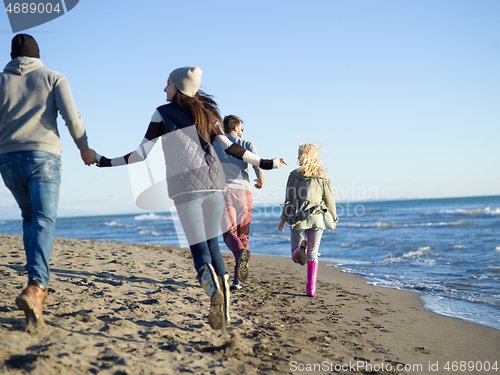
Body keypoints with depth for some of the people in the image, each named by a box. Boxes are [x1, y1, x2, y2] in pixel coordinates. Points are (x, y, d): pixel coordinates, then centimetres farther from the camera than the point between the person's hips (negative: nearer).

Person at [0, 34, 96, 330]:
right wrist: (84, 147, 8)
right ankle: (34, 288, -35)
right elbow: (71, 116, -5)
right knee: (44, 223, -12)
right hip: (43, 157, -3)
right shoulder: (54, 78, 8)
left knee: (30, 218, 22)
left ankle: (39, 285, 23)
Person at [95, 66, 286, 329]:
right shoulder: (204, 112, 16)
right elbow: (228, 147, 10)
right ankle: (224, 311, 7)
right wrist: (264, 163, 18)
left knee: (199, 250, -2)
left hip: (186, 185, -4)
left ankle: (214, 292, -31)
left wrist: (107, 162, 11)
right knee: (212, 245, 14)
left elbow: (142, 152, 1)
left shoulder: (162, 113, 4)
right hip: (214, 180, 4)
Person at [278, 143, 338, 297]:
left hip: (298, 218, -1)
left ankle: (300, 249, -29)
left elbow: (289, 200, 3)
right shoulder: (322, 178, 3)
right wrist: (333, 218, 21)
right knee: (313, 254, 12)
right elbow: (329, 200, 7)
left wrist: (284, 218, 14)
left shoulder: (294, 175, 1)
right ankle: (311, 288, 6)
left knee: (295, 256, 7)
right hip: (317, 217, 1)